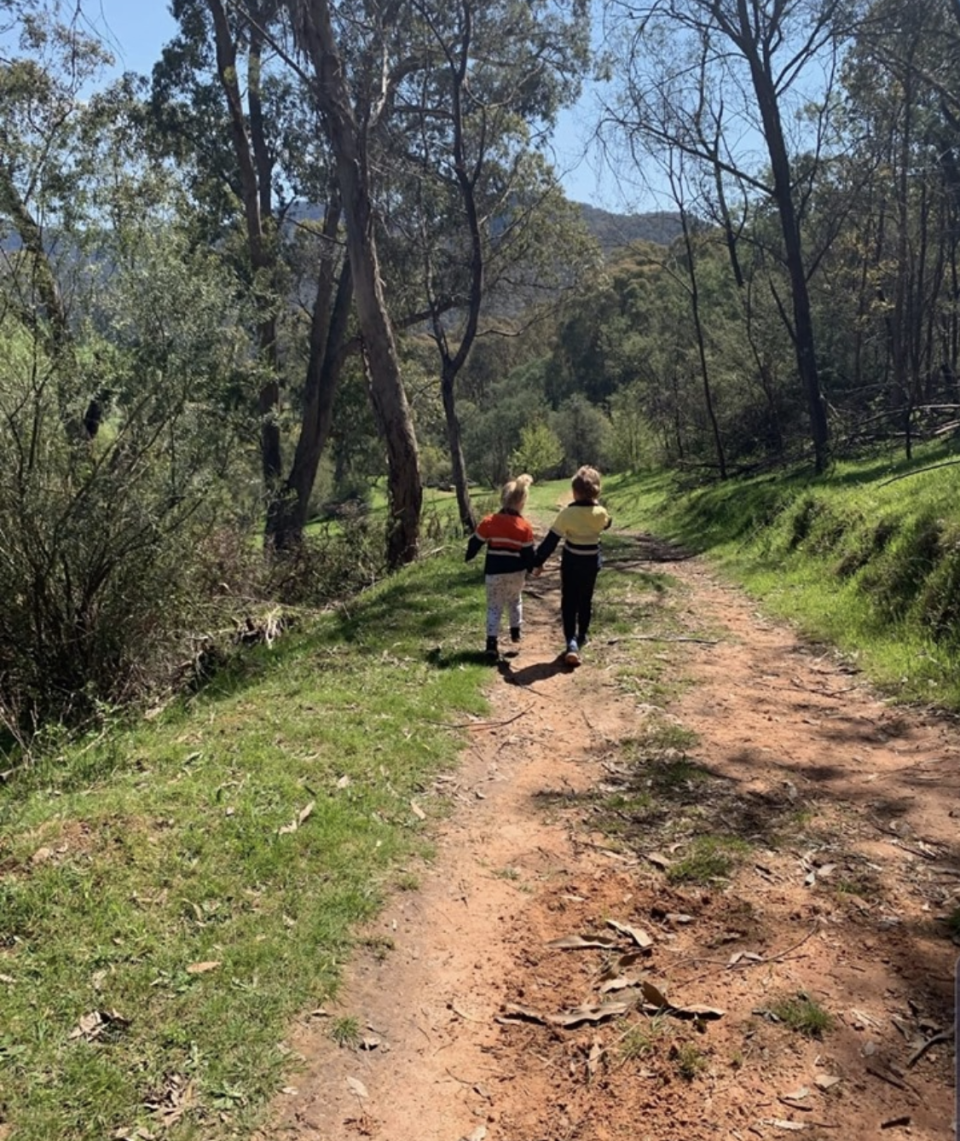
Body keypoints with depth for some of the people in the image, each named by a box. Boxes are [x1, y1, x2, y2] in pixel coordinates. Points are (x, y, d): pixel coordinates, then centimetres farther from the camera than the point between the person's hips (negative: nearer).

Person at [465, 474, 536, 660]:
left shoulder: (488, 522, -7)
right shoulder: (525, 527, -9)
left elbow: (475, 543, 2)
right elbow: (528, 553, -3)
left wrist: (468, 557, 21)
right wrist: (530, 569, 15)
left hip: (494, 573, 0)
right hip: (516, 573, 1)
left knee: (494, 607, 5)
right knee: (515, 600, 28)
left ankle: (492, 642, -7)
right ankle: (516, 630, 35)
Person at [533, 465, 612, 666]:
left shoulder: (568, 513, -19)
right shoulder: (601, 513, -9)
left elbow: (551, 540, -15)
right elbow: (607, 524, 17)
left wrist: (538, 561, -8)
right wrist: (595, 503, 16)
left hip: (571, 563, -3)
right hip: (591, 562, 3)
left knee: (569, 603, 1)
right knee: (585, 600, 21)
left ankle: (572, 643, -14)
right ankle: (581, 637, 35)